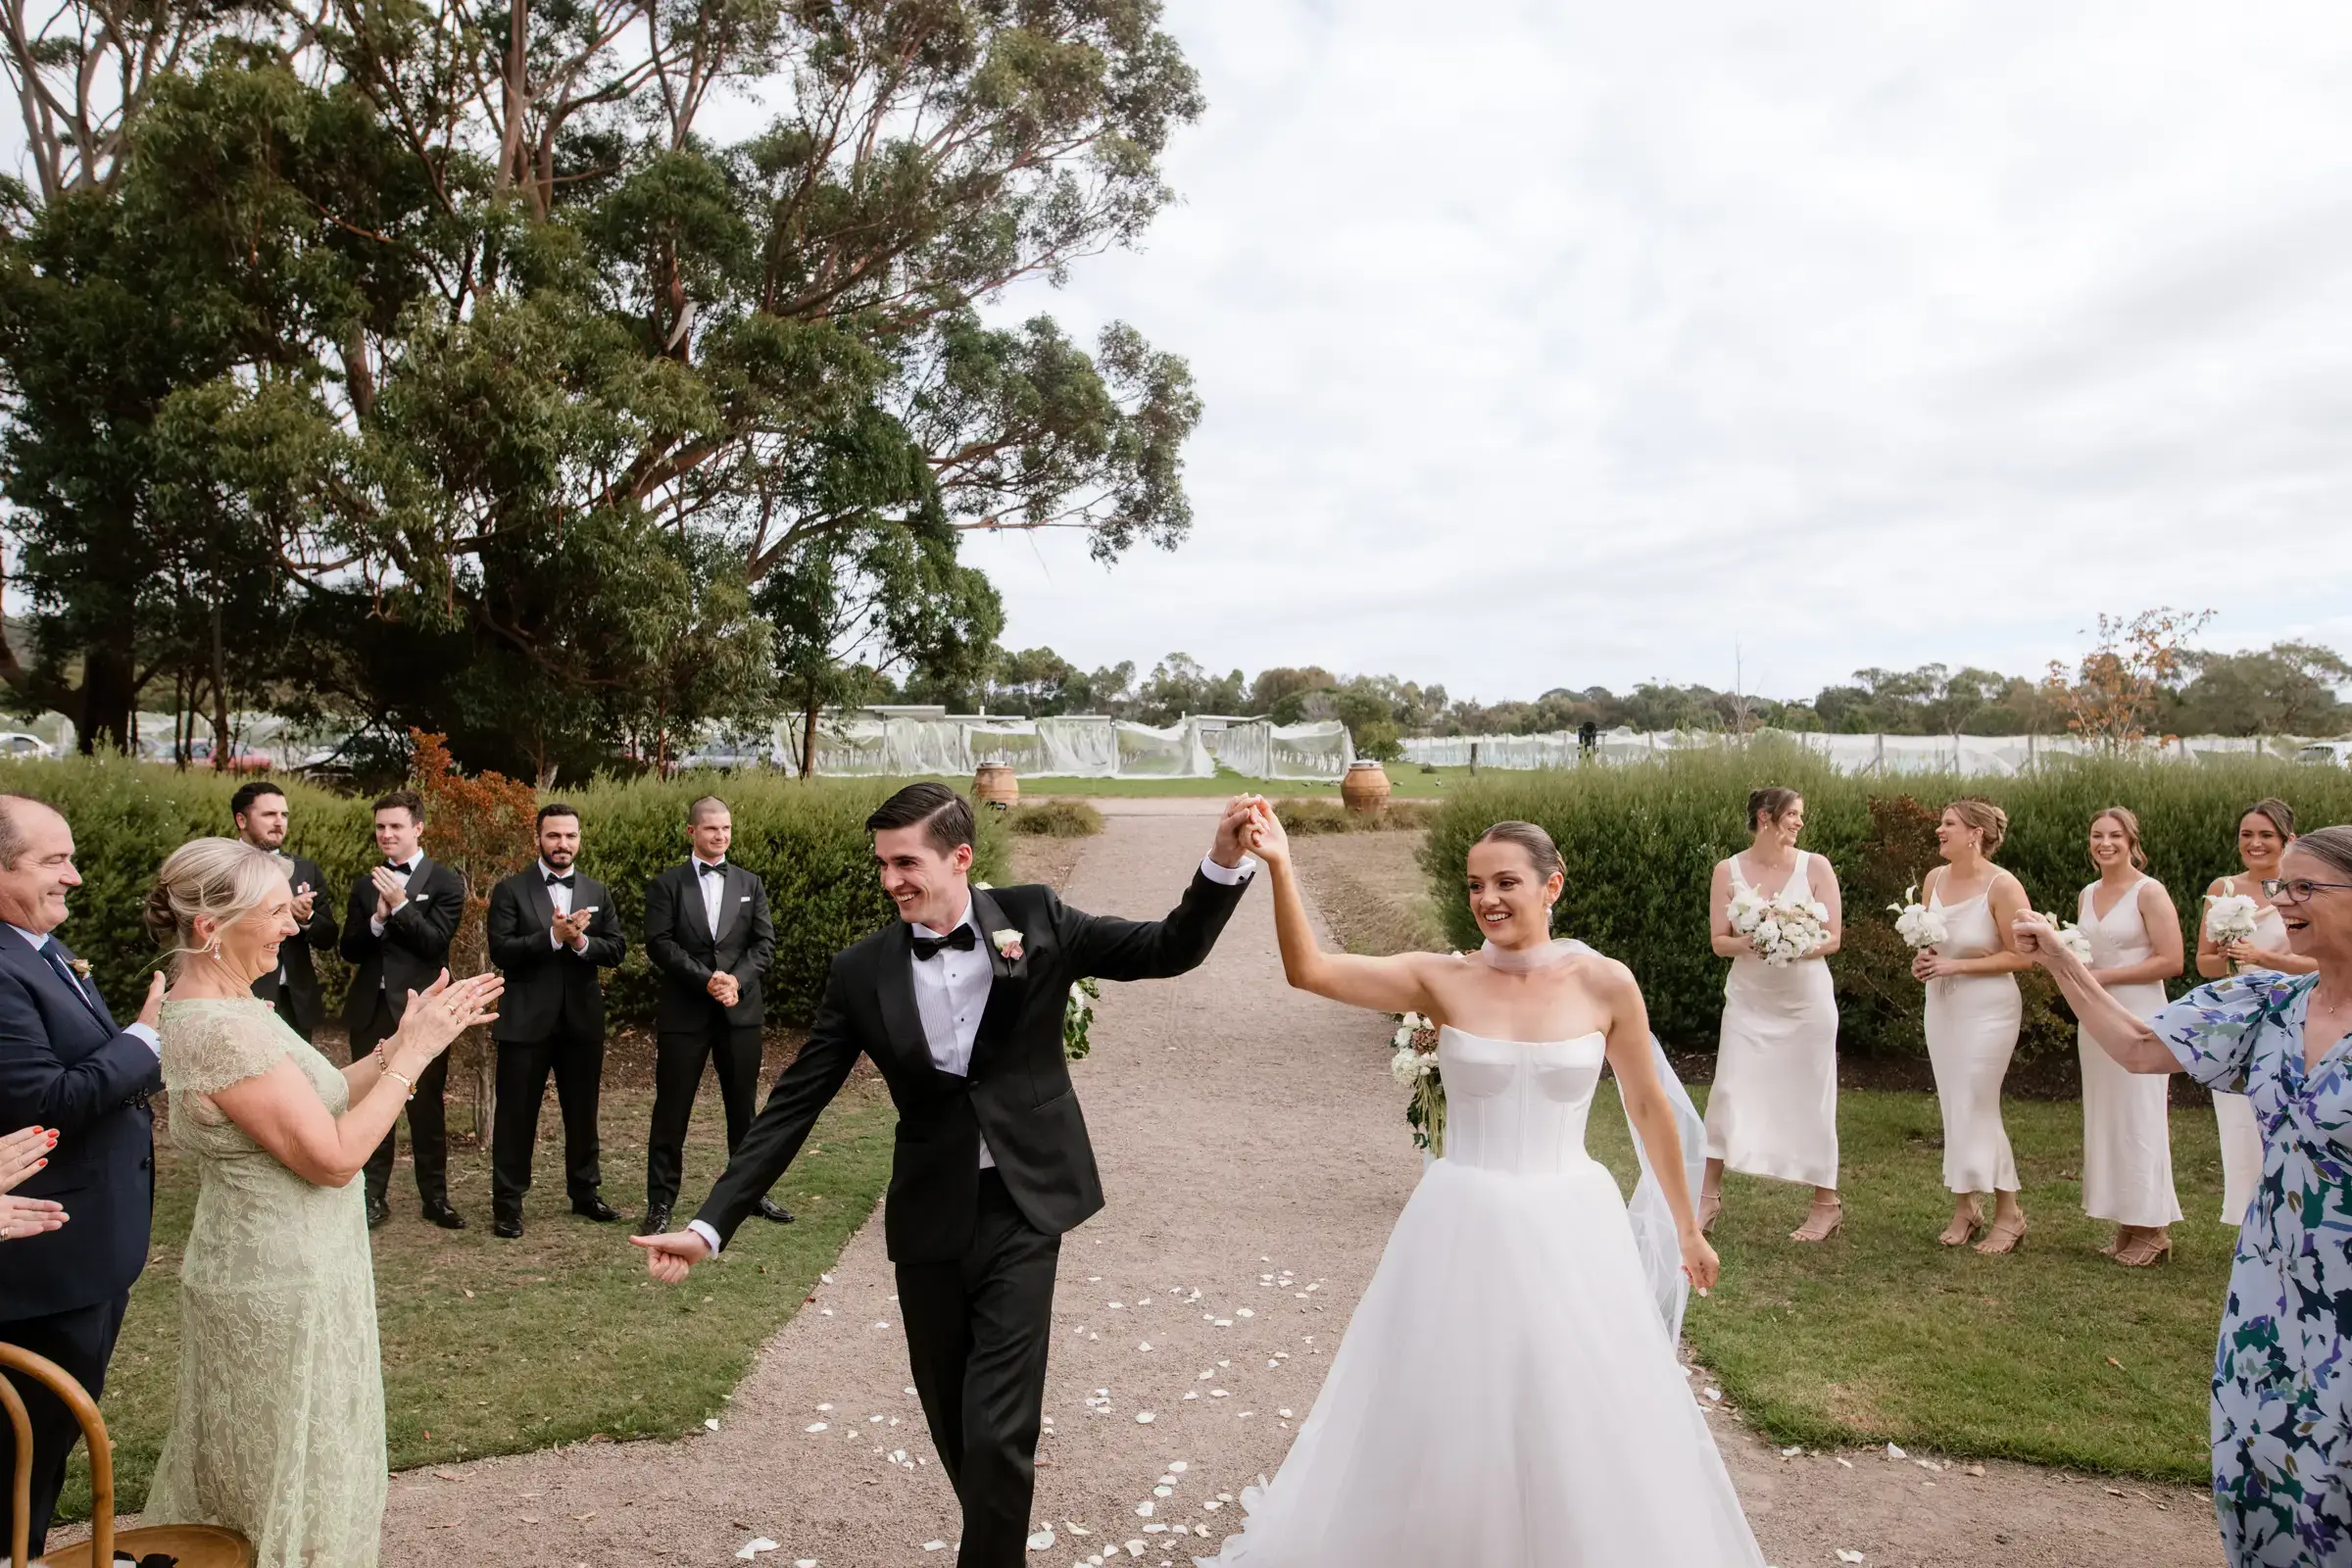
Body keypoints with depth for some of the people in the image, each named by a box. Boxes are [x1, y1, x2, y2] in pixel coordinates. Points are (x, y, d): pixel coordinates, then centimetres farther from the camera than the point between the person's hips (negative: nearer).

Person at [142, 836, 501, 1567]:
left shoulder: (225, 1007, 4)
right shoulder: (222, 1031, -26)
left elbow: (320, 1103, 8)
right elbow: (335, 1155, -25)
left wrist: (403, 1041, -1)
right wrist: (412, 1054, -18)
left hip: (271, 1269, 9)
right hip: (283, 1287, -9)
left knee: (247, 1473, 24)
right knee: (295, 1478, 8)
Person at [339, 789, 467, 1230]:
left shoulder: (445, 882, -3)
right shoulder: (365, 886, 10)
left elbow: (435, 942, -12)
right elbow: (350, 951, 5)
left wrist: (401, 904, -21)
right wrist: (376, 920, -13)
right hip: (371, 1010, 4)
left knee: (426, 1106, 4)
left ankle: (435, 1197, 13)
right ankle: (375, 1197, 18)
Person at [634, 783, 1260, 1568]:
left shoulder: (1035, 918, -6)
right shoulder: (861, 971, -4)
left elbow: (1172, 949, -5)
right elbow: (793, 1105, -1)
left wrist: (1225, 861, -22)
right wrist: (711, 1223, -7)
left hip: (1021, 1212, -2)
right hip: (930, 1219, 2)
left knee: (998, 1429, -5)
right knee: (953, 1426, 16)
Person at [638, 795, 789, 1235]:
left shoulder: (750, 884, 11)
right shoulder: (666, 885, 2)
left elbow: (765, 942, 4)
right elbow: (659, 944, -8)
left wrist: (737, 979, -13)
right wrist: (706, 979, -17)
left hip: (740, 1010, 3)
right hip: (683, 1012, -3)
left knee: (743, 1107, 11)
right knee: (671, 1110, 2)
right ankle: (660, 1203, 11)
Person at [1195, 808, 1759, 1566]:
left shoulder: (1605, 983, -6)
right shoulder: (1441, 980, -7)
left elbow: (1649, 1107, 5)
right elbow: (1309, 970, -15)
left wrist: (1686, 1227, 13)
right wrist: (1280, 869, -29)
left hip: (1569, 1229, 0)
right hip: (1464, 1231, 0)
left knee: (1581, 1429, 12)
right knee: (1447, 1421, 12)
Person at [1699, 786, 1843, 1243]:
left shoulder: (1815, 867, -4)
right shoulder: (1729, 871, -3)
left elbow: (1833, 938, -5)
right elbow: (1720, 942, -2)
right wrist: (1750, 944, -22)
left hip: (1806, 999, -1)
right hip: (1749, 1000, 1)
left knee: (1809, 1098, 6)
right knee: (1730, 1093, -1)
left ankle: (1826, 1203, 21)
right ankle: (1709, 1194, 12)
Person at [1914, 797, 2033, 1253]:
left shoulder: (2002, 886, -16)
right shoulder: (1935, 878, 4)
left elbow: (2021, 955, -15)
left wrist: (1957, 965, -19)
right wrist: (1923, 958, -3)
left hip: (1986, 1009, -6)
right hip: (1941, 1005, 7)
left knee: (1977, 1108, -4)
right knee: (1952, 1108, 10)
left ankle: (2009, 1213, 12)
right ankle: (1964, 1206, 21)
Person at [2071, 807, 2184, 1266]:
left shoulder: (2149, 892, -8)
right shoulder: (2087, 895, 12)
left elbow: (2171, 961, -14)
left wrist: (2106, 976, -15)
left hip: (2138, 1017, -7)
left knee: (2139, 1118, -3)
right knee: (2104, 1119, 8)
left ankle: (2152, 1231, 6)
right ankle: (2125, 1227, 15)